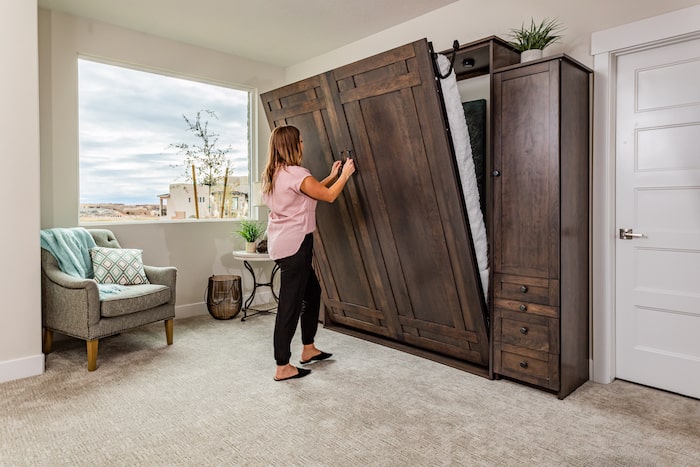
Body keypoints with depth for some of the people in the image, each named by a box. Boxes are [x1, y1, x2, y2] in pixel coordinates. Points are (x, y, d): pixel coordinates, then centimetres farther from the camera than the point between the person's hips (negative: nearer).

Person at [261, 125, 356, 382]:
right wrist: (345, 174, 6)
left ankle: (308, 350, 32)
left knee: (312, 291, 21)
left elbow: (311, 191, 22)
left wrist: (332, 176, 24)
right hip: (294, 246, -10)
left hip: (281, 244, 10)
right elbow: (329, 196, -9)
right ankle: (282, 367, 10)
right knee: (290, 305, -2)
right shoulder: (296, 173, -15)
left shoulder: (275, 173, 13)